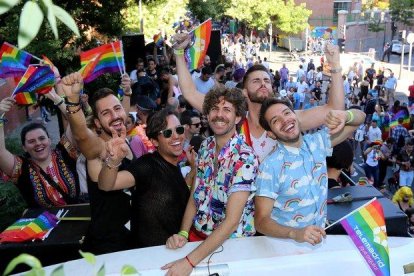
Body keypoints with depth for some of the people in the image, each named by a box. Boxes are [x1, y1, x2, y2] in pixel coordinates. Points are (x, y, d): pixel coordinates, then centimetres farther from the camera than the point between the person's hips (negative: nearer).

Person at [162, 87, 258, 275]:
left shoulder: (245, 158, -19)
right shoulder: (206, 146, 1)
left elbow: (231, 221, -23)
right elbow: (195, 196, 6)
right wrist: (183, 233, -9)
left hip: (230, 241, -5)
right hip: (197, 232, 5)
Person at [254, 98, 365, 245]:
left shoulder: (317, 142, 1)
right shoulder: (270, 166, -14)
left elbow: (359, 117, 8)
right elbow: (261, 221, -15)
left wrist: (345, 115, -15)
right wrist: (295, 233, -33)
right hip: (286, 242, -3)